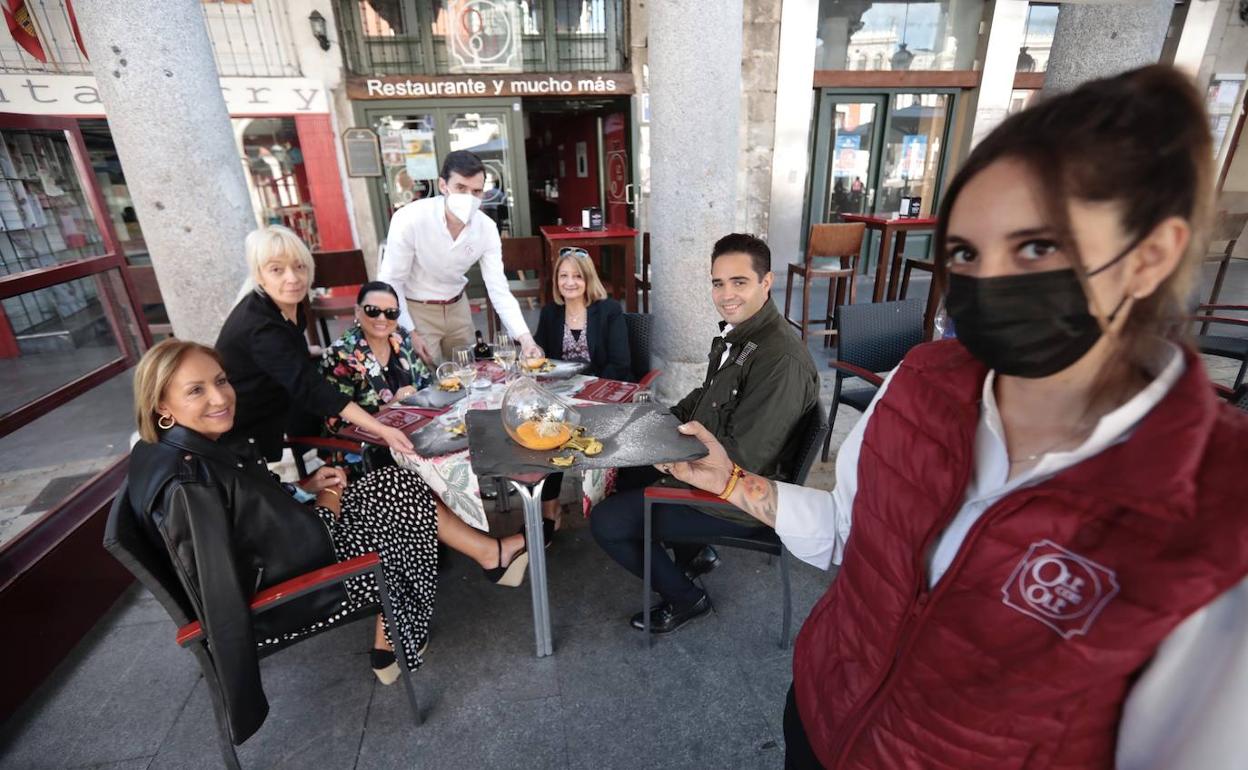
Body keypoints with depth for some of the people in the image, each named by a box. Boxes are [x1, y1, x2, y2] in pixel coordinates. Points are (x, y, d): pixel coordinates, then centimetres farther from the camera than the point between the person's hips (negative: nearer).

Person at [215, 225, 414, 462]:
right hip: (244, 431, -7)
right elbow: (311, 388, -40)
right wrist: (381, 429, -46)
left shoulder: (290, 302, -6)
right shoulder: (260, 327, -30)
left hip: (275, 406, 7)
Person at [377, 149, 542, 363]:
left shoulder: (487, 228, -15)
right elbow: (391, 281, -16)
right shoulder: (410, 220, -25)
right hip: (415, 309, -4)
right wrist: (409, 333, -19)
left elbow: (499, 289, -16)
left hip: (458, 306, 4)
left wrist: (524, 336, -29)